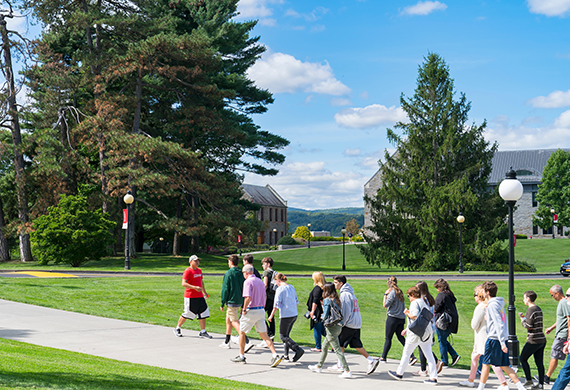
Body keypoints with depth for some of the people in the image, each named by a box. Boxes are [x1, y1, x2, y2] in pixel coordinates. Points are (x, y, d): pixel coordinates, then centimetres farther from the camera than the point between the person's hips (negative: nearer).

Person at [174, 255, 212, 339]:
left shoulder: (199, 270, 14)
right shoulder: (188, 271, -11)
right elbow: (184, 284, -20)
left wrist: (204, 292, 28)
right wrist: (194, 287, -28)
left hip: (199, 296, 7)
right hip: (190, 297, -7)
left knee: (203, 313, 1)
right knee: (187, 314, 2)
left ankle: (203, 332, 7)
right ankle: (177, 328, 22)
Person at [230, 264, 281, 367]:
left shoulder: (248, 282, -12)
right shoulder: (260, 281, 14)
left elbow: (248, 298, -22)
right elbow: (264, 296, 18)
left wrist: (244, 309, -10)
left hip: (251, 311, -7)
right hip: (261, 310, 7)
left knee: (242, 332, 12)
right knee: (264, 335, 4)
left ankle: (242, 356, 20)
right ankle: (275, 355, -10)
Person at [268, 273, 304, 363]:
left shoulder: (280, 289, -12)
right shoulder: (292, 287, 10)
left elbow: (277, 304, -14)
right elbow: (296, 301, 16)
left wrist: (271, 315, -6)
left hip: (286, 316, -8)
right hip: (294, 315, 8)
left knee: (283, 336, 1)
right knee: (286, 334, 18)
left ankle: (298, 350, -16)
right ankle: (286, 355, 17)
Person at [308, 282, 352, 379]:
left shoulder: (327, 300, -15)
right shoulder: (336, 300, 8)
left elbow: (325, 316, -18)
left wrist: (322, 317, 4)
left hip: (331, 327, -9)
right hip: (338, 326, 9)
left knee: (337, 350, -6)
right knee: (324, 347, 22)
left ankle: (347, 371, -9)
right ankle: (319, 366, 35)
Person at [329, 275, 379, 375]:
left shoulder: (344, 294, -14)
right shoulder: (350, 293, 16)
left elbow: (346, 312, -19)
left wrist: (341, 324, -14)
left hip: (349, 324, -9)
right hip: (357, 323, 9)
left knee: (340, 343, 4)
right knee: (356, 345, 10)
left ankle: (340, 365, 11)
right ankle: (371, 360, 1)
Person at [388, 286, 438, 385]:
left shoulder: (414, 303, -9)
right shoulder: (424, 303, 17)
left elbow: (415, 316, -24)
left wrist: (407, 313, -3)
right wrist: (408, 329, 27)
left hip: (416, 333, -7)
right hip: (426, 331, 8)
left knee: (406, 353, 8)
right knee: (429, 355, 2)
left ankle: (399, 373, 20)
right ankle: (434, 377, -4)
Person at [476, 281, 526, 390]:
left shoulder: (492, 305, -13)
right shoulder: (500, 303, 15)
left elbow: (499, 324, -20)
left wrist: (502, 342, -24)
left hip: (494, 339, -8)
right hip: (502, 339, 8)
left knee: (486, 364, 3)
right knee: (504, 366, 8)